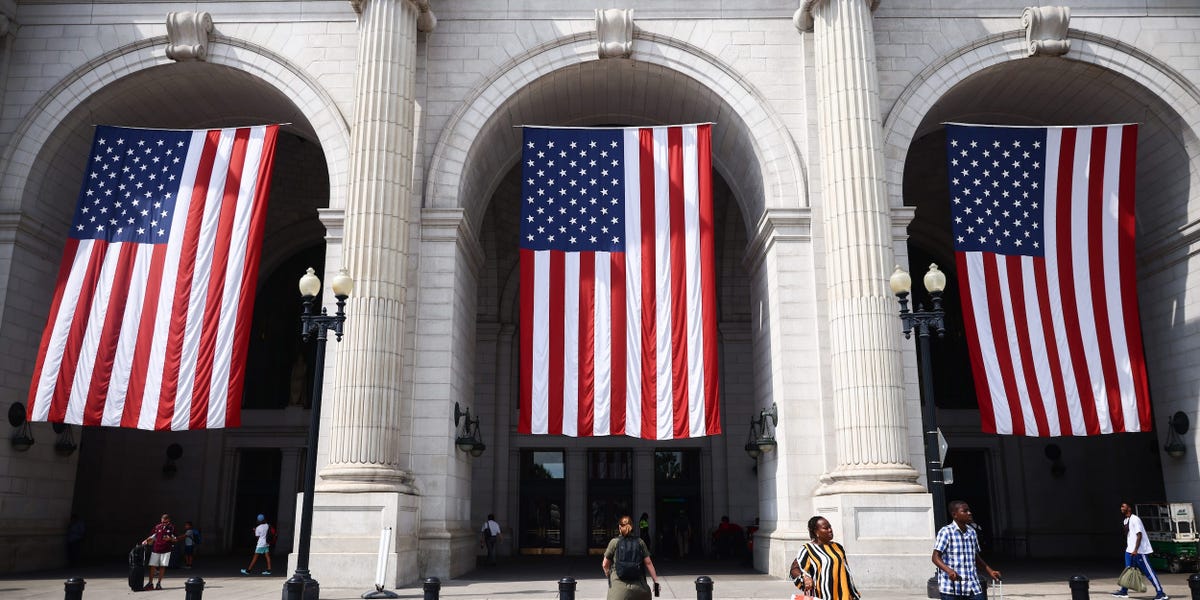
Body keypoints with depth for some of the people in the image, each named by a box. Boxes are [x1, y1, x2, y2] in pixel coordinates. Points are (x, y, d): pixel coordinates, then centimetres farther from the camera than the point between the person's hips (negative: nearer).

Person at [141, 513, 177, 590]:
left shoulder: (172, 528, 1)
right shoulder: (157, 527, 5)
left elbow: (175, 539, 3)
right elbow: (152, 537, 11)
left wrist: (170, 538, -17)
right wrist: (146, 541, -7)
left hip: (166, 550, -2)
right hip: (155, 549, 2)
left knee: (162, 566, -1)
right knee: (152, 566, 0)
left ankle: (159, 583, 9)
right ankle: (150, 583, 8)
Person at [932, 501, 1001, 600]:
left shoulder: (972, 532, 12)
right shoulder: (946, 532, -8)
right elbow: (936, 557, -14)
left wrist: (990, 571, 22)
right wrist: (949, 571, -30)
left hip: (972, 587, 6)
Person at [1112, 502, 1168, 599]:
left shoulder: (1135, 519, -15)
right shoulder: (1126, 521, 14)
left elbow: (1139, 535, -20)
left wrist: (1135, 550, -23)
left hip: (1139, 551, -9)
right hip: (1130, 550, 9)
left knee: (1148, 572, -6)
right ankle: (1124, 591, 14)